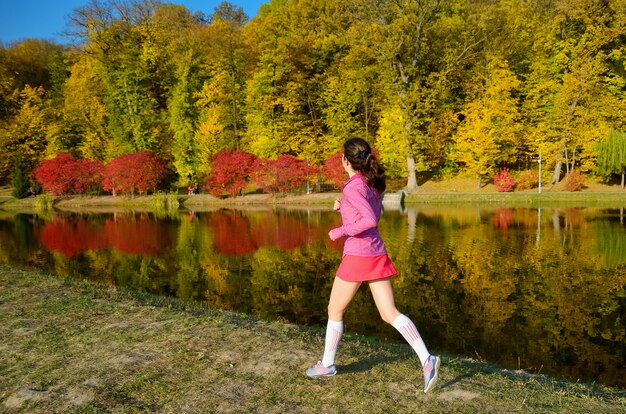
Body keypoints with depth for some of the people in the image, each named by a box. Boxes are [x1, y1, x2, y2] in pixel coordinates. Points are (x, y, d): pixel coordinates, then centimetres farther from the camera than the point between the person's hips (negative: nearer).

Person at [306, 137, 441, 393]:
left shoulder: (352, 188, -15)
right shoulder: (373, 183, 11)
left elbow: (371, 220, -26)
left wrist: (339, 232, -16)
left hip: (357, 257, -8)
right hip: (377, 254, 8)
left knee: (335, 310, 12)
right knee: (389, 313, 6)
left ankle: (327, 364, 26)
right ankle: (426, 359, -7)